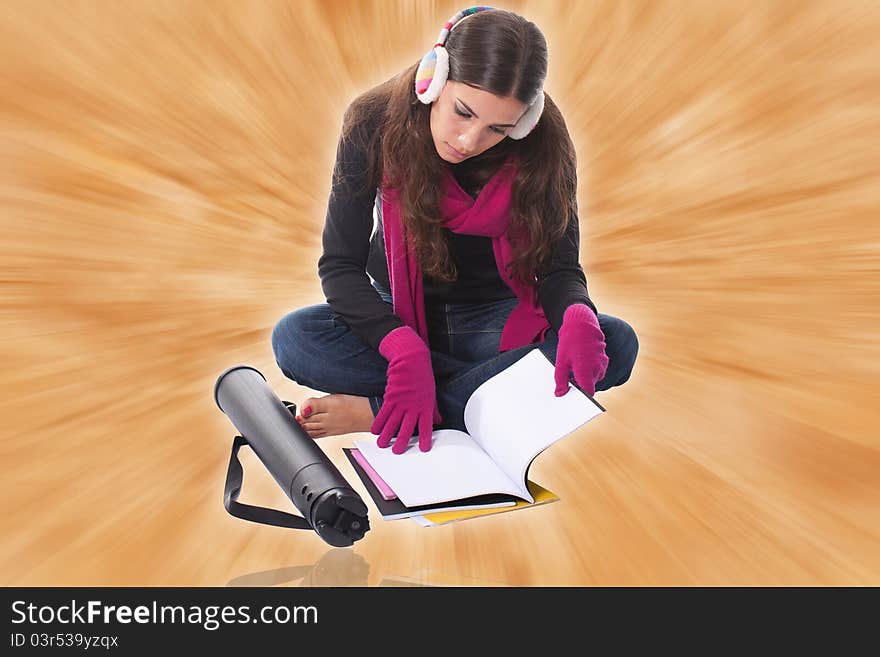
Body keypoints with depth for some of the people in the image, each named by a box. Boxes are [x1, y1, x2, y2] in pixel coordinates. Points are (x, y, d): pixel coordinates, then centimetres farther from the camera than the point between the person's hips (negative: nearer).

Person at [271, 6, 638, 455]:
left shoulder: (542, 144, -16)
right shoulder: (376, 124, -18)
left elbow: (558, 266, -14)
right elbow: (339, 264, -19)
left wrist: (578, 317, -39)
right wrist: (405, 349, -36)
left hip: (495, 318, 1)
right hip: (399, 314, 0)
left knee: (616, 343, -26)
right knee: (293, 339, -28)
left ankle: (377, 411, -29)